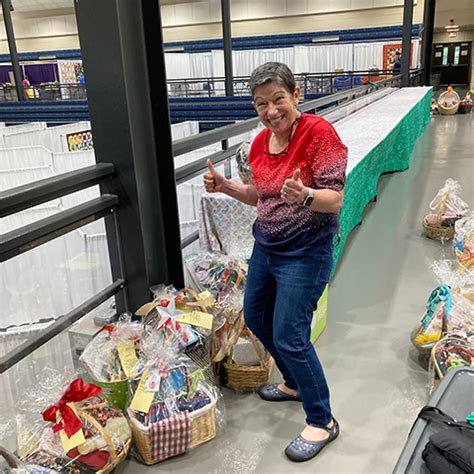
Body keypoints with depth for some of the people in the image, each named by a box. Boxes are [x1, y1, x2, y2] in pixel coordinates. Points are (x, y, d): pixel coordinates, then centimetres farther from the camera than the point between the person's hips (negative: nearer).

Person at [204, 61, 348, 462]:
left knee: (289, 336, -6)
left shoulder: (318, 132, -18)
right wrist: (225, 186, -1)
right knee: (256, 318, 19)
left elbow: (335, 200, -20)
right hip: (266, 246, 9)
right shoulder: (260, 142, 4)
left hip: (305, 252, -8)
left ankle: (322, 422, 16)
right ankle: (295, 383, 43)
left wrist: (304, 196, -40)